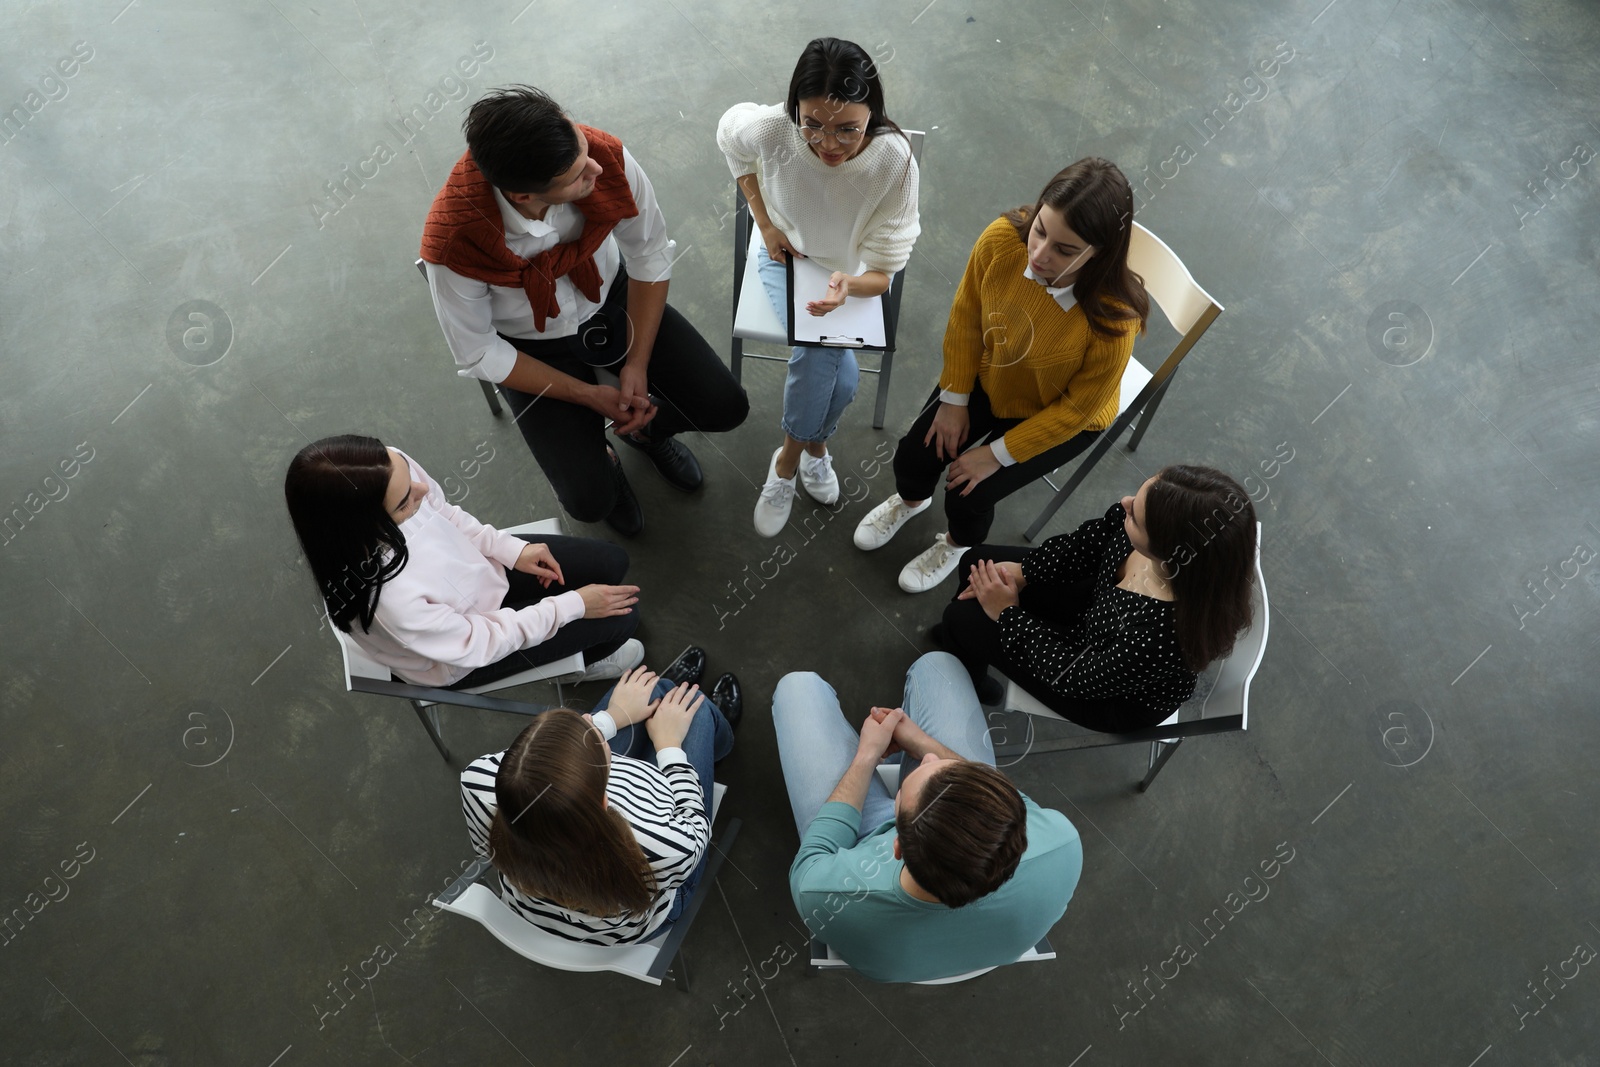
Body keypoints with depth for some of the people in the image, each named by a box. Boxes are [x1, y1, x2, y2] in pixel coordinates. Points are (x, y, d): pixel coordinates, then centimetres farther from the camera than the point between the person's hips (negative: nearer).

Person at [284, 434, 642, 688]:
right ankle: (583, 660, 34)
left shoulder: (391, 469, -30)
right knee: (621, 617, -3)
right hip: (465, 656, -5)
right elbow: (480, 643, -25)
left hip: (479, 568, 5)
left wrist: (512, 549, -8)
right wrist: (572, 605, -20)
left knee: (611, 562, 7)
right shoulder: (389, 598, -45)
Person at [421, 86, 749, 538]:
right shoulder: (452, 244, -35)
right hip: (536, 348, -2)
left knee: (726, 408, -8)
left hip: (613, 301, 3)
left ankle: (644, 427, 26)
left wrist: (638, 365, -13)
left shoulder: (608, 157, -29)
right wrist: (588, 395, -16)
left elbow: (650, 255, -11)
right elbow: (479, 355, -18)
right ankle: (601, 462, 26)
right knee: (589, 501, -14)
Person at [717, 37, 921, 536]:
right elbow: (730, 135, -1)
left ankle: (788, 460, 7)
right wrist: (764, 222, -6)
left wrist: (848, 285, -47)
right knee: (833, 365, -26)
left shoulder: (894, 161, -30)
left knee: (819, 355, -24)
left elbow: (881, 273, -23)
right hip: (786, 257, 0)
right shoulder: (771, 129, -28)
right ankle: (814, 446, 5)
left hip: (849, 271, 1)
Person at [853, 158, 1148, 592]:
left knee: (970, 494, -10)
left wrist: (999, 454, -17)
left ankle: (958, 545, 30)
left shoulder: (1114, 319, -38)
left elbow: (1078, 407, -22)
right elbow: (966, 318, -11)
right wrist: (954, 399, -6)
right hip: (988, 375, 3)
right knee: (914, 454, -2)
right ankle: (911, 500, 39)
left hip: (1059, 417, -3)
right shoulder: (1002, 238, -30)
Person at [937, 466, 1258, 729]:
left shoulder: (1161, 639, -46)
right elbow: (1090, 541, -8)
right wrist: (1022, 572, -12)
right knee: (976, 562, 10)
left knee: (965, 618, -3)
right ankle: (961, 639, 48)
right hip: (1099, 605, 6)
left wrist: (1009, 615, -16)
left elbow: (1073, 676, -26)